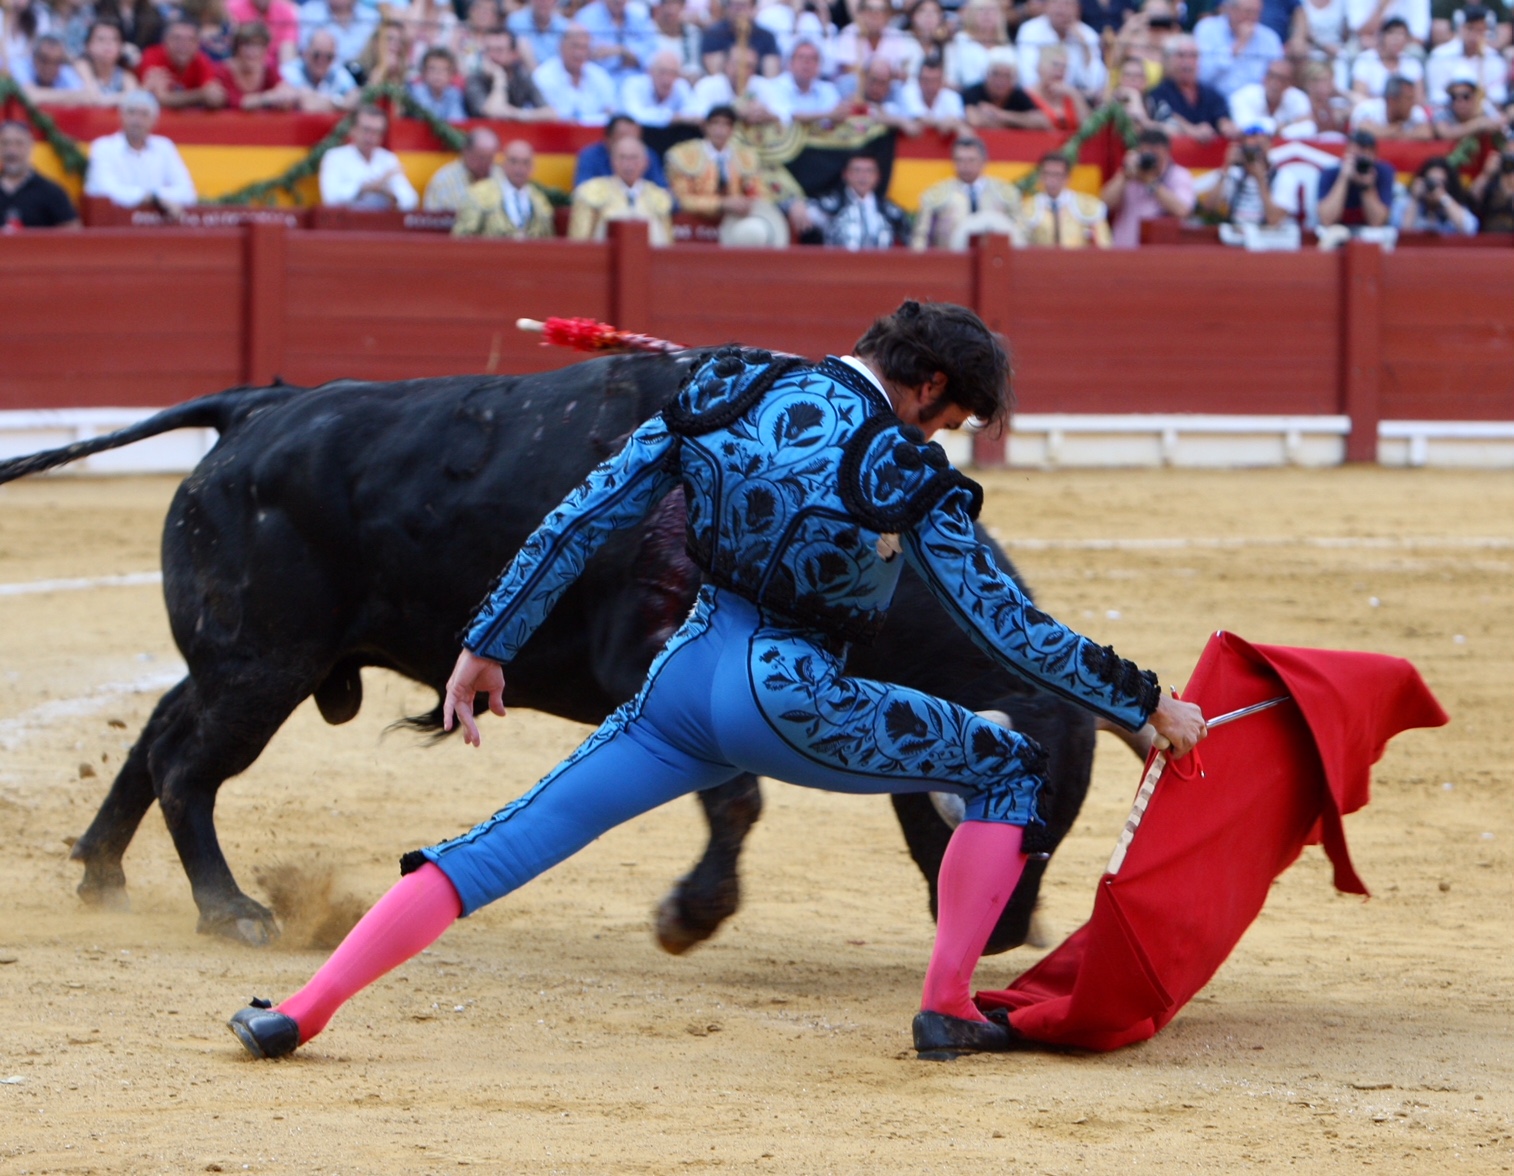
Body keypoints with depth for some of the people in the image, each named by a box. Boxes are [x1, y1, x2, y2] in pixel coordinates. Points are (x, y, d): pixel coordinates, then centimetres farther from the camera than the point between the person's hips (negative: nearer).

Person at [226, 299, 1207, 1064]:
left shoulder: (730, 392, 5)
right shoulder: (908, 476, -9)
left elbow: (582, 519, 5)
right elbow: (1010, 627, -7)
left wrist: (489, 646, 11)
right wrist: (1146, 705, 3)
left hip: (684, 680, 5)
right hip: (789, 702, -5)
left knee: (502, 848, 8)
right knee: (1010, 770, 11)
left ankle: (303, 1012, -3)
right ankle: (948, 1008, 6)